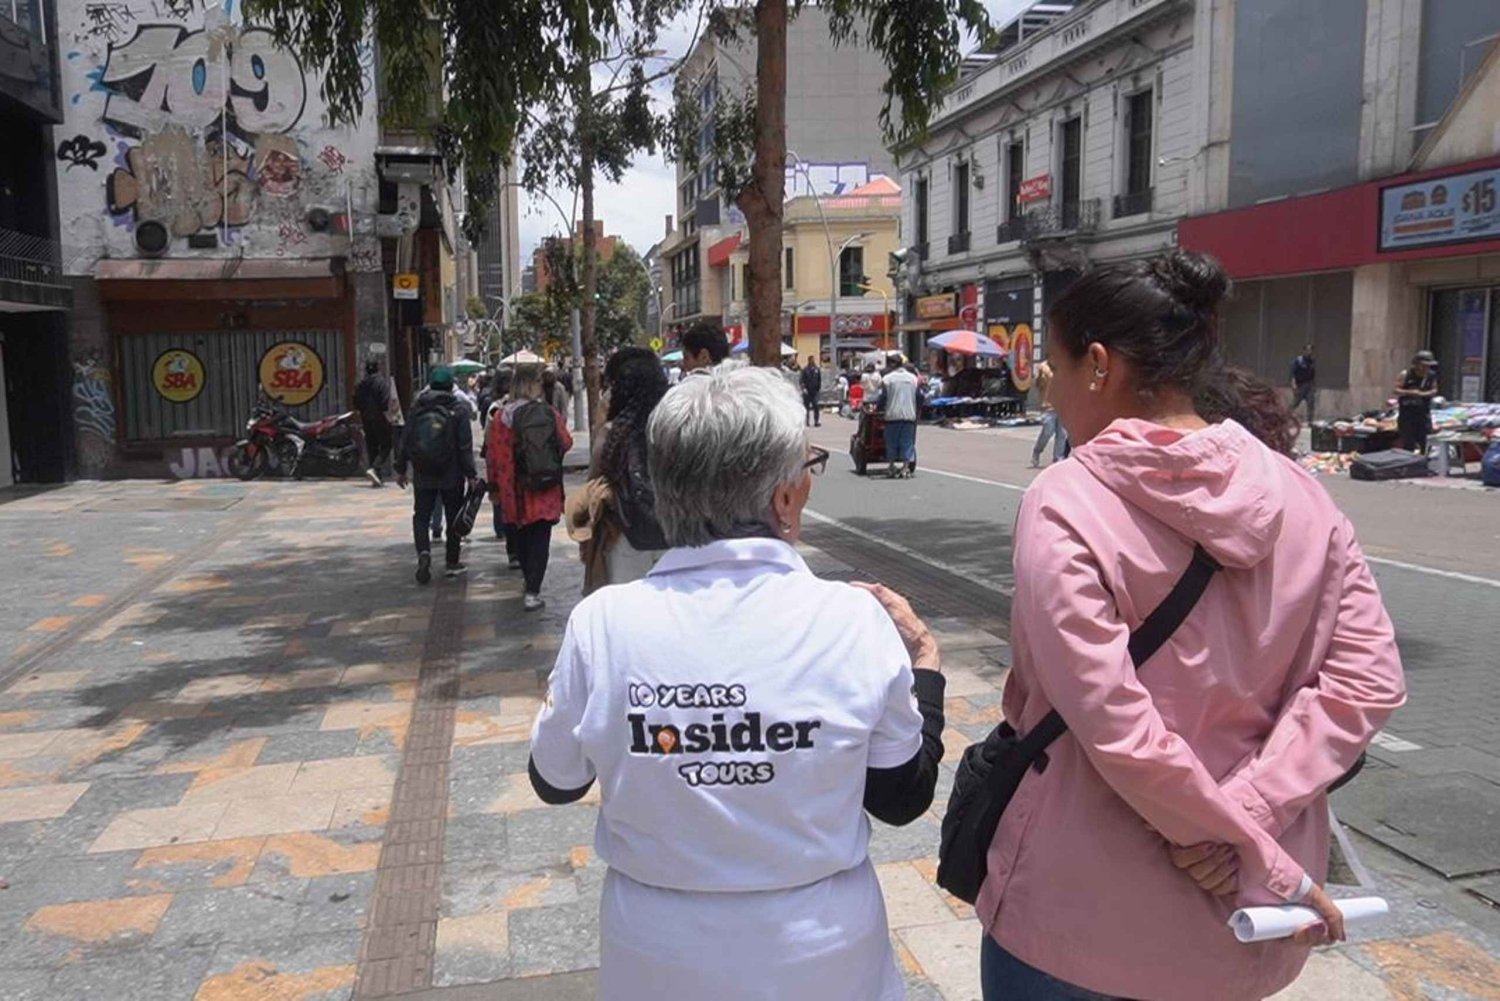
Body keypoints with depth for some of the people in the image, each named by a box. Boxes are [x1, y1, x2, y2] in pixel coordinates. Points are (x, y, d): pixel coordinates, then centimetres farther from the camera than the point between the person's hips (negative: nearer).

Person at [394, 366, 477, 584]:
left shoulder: (417, 409, 0)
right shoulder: (457, 412, -8)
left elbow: (404, 442, 4)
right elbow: (465, 447, -10)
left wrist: (400, 469, 13)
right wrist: (471, 475, -5)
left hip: (422, 476, 2)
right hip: (451, 476, -2)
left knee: (421, 516, 8)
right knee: (454, 517, 11)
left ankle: (424, 552, -16)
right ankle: (453, 562, 16)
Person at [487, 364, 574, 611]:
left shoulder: (502, 417, -4)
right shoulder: (550, 414, -9)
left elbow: (494, 456, -2)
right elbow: (566, 443, -2)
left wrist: (494, 487, 8)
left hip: (518, 492, 2)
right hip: (547, 491, -2)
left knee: (523, 537, 19)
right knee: (540, 540, 2)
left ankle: (530, 583, 32)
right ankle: (532, 592, -6)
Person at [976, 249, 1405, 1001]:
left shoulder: (1065, 504, -19)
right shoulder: (1299, 496, -3)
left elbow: (1115, 726, -25)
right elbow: (1368, 679, -6)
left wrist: (1261, 866, -14)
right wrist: (1249, 816, -12)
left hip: (1088, 917, -5)